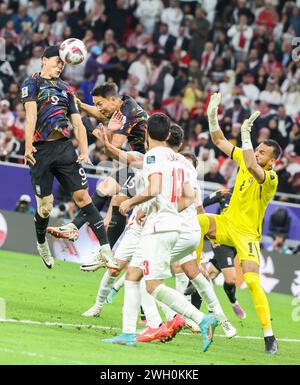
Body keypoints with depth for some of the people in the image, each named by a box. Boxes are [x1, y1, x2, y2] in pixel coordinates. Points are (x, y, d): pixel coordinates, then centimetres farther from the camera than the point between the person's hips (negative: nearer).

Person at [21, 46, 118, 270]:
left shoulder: (66, 89, 21)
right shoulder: (32, 84, 6)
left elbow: (78, 124, 18)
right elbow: (31, 114, -9)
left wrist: (84, 151, 3)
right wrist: (28, 146, -20)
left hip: (65, 146, 4)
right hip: (41, 149, -4)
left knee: (82, 196, -7)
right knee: (45, 205, -1)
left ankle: (105, 248, -12)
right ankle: (41, 243, 28)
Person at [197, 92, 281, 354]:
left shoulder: (271, 179, -21)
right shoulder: (245, 159, 0)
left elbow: (252, 167, -42)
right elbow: (219, 141, 6)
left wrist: (246, 134, -40)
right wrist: (213, 116, -7)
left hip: (247, 233, -6)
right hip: (226, 223, 6)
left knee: (252, 279, -22)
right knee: (197, 220, -26)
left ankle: (269, 334, -16)